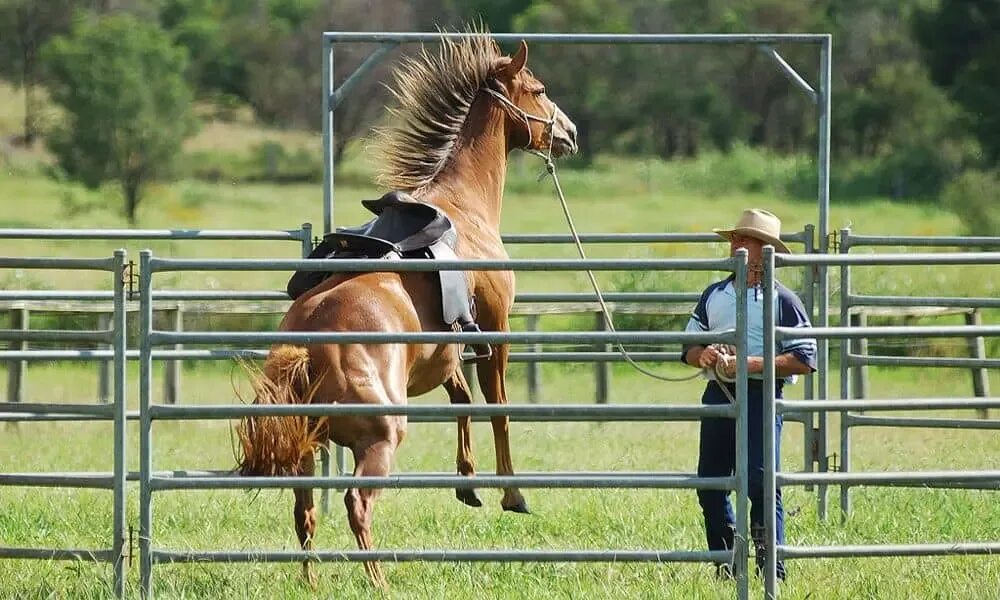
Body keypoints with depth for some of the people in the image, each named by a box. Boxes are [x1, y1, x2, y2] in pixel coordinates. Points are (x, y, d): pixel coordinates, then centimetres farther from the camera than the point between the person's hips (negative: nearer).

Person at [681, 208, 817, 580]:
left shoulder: (782, 300, -1)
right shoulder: (713, 295, 14)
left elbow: (803, 360, -7)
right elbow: (690, 347, 18)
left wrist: (753, 363, -16)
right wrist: (703, 355, -6)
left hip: (761, 396, -5)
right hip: (718, 394, 5)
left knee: (761, 480, -13)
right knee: (710, 483, 5)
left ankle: (771, 565, -5)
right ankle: (725, 562, 16)